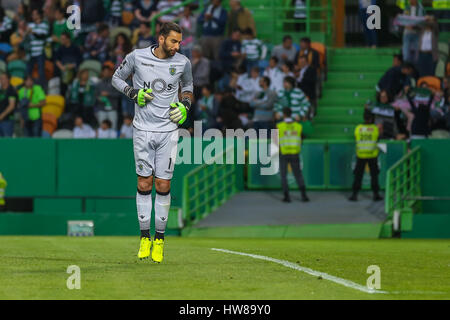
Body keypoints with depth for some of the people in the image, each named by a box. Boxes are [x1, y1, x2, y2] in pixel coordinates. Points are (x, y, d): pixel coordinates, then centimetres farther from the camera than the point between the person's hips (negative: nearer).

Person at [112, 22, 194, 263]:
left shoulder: (183, 62, 1)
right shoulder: (137, 57, -4)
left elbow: (187, 87, 20)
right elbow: (117, 78, 11)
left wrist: (185, 104, 1)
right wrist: (133, 93, -7)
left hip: (168, 131, 1)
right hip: (143, 130, -1)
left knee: (163, 185, -1)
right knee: (144, 184, 0)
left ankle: (160, 238, 7)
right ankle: (144, 236, 9)